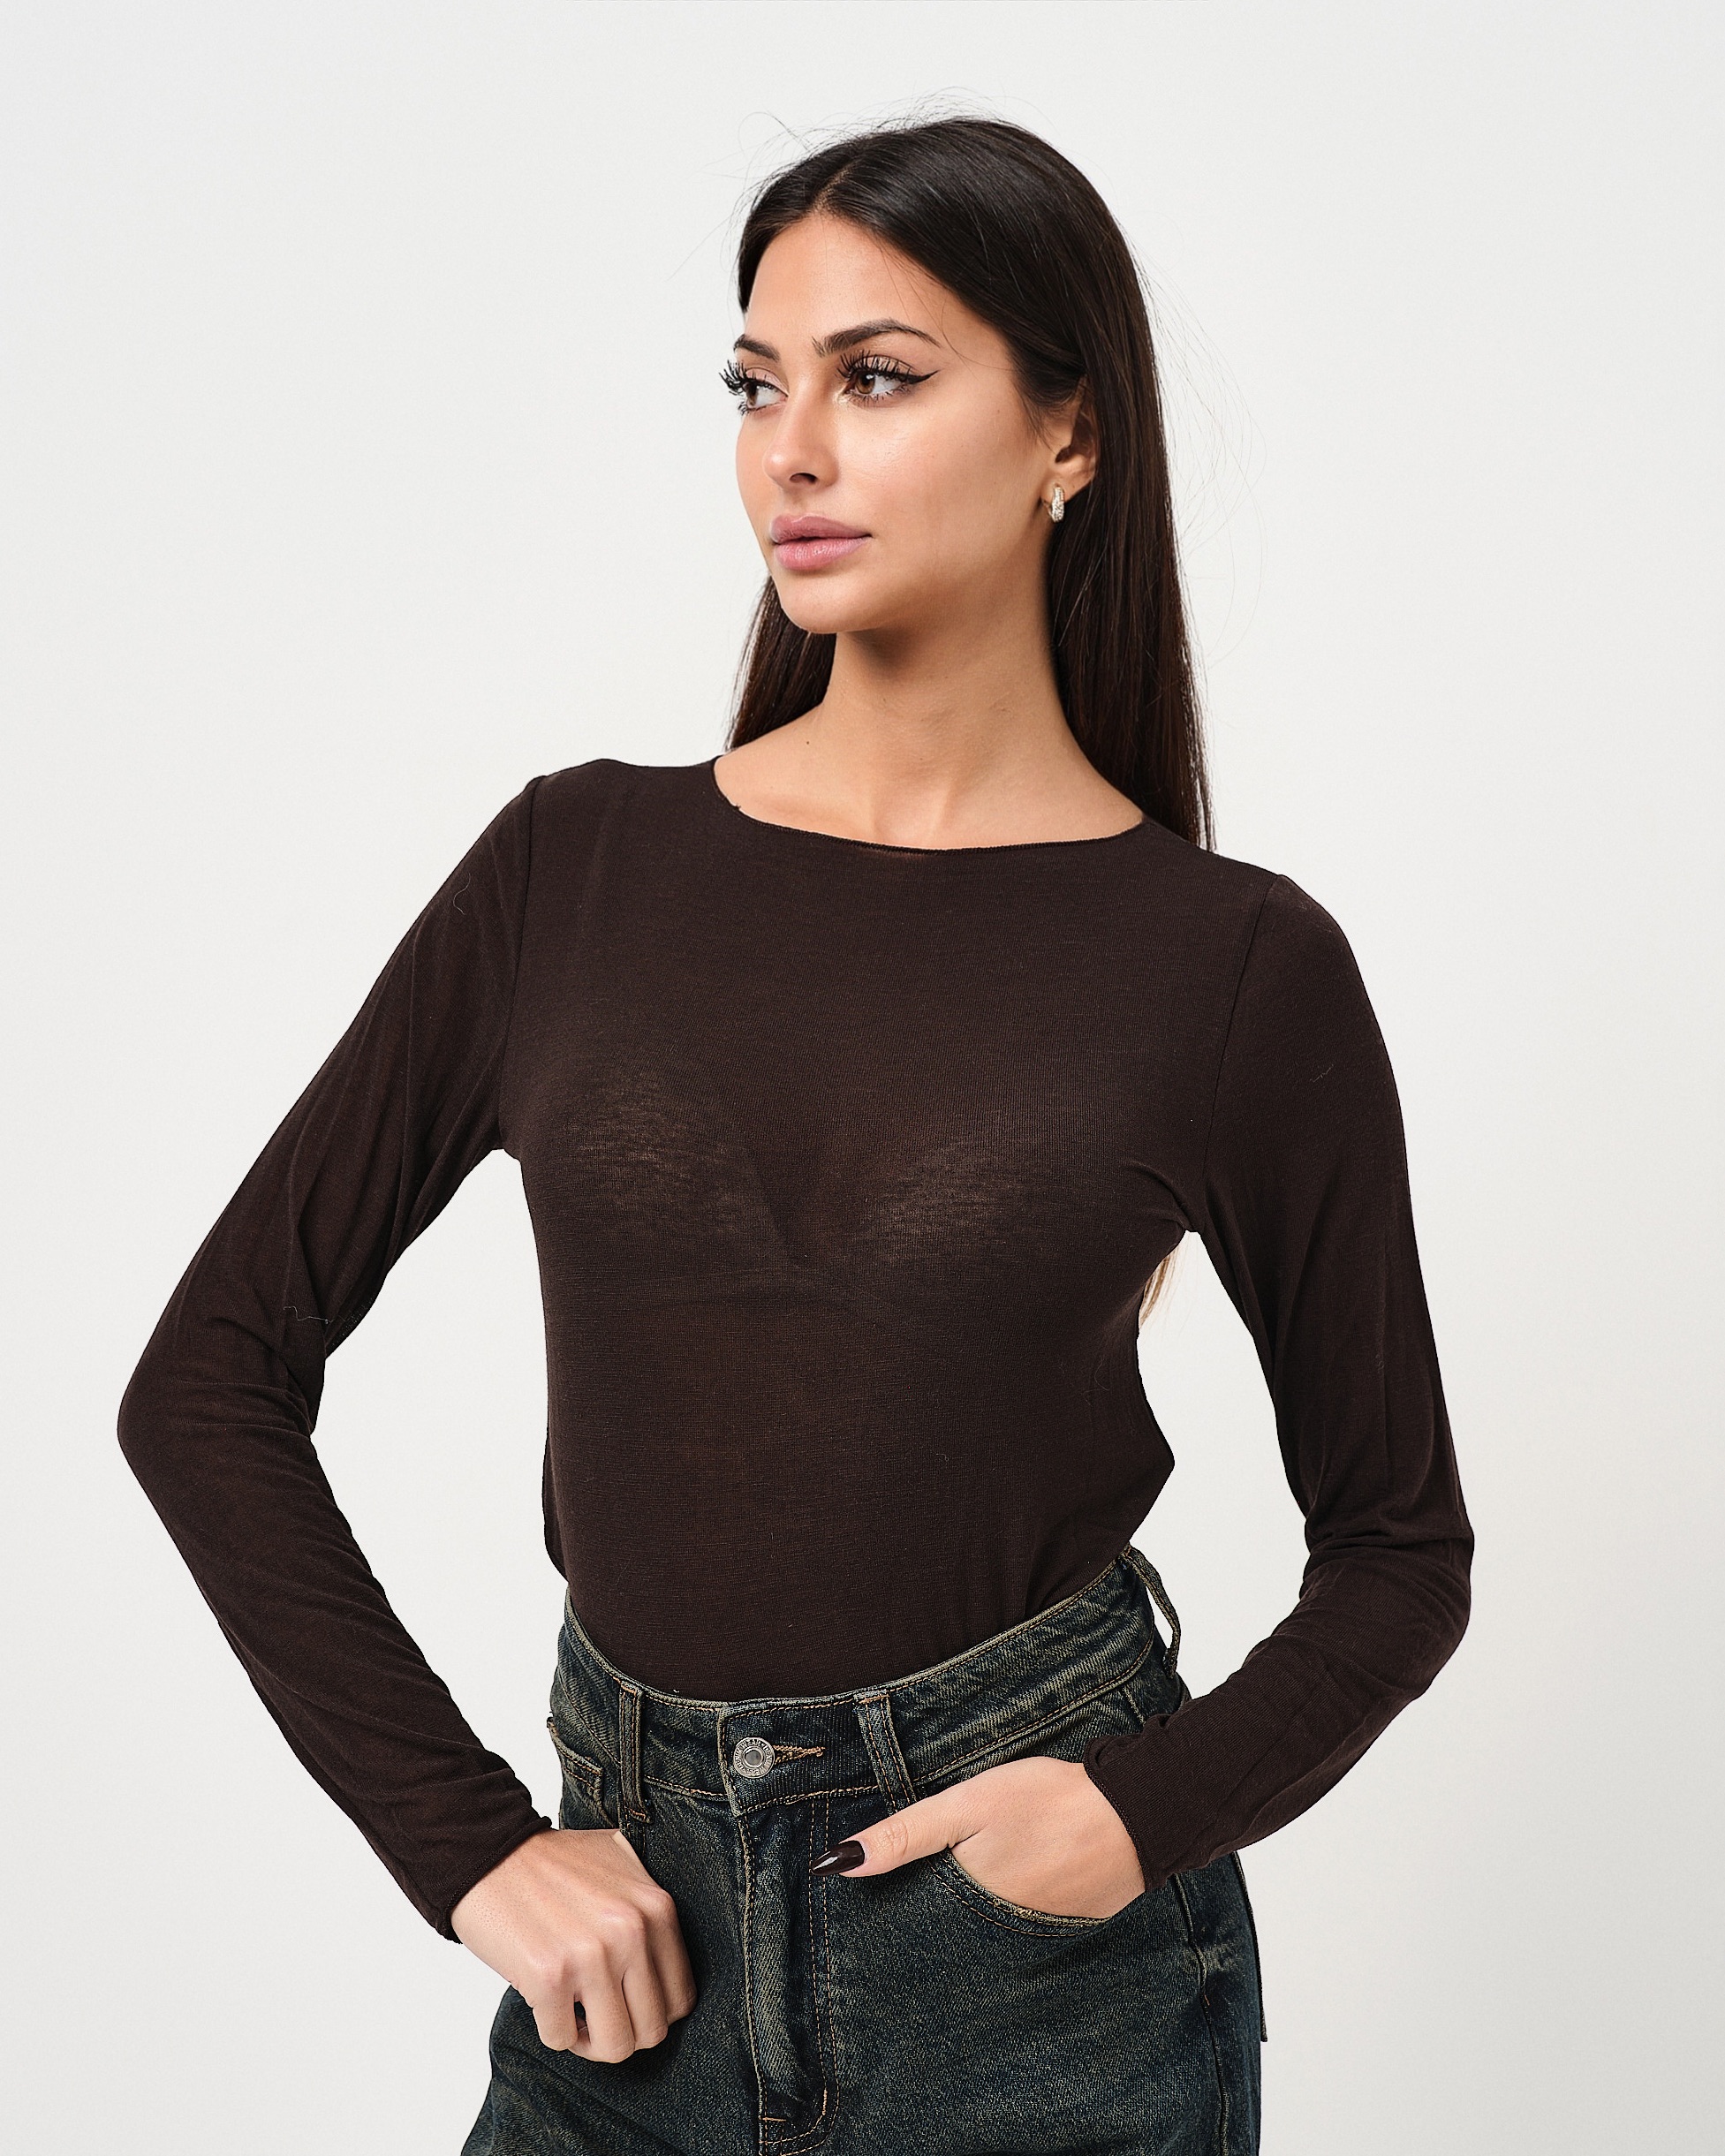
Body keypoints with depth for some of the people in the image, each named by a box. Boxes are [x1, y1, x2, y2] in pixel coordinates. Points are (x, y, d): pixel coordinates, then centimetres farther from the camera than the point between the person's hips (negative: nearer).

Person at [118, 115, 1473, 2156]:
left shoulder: (1238, 966, -8)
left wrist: (1156, 1808, -14)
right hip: (638, 1931, 2)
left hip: (1041, 1935, -1)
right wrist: (468, 1843, -7)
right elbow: (211, 1373, -1)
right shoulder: (576, 867, -3)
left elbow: (1397, 1546, 2)